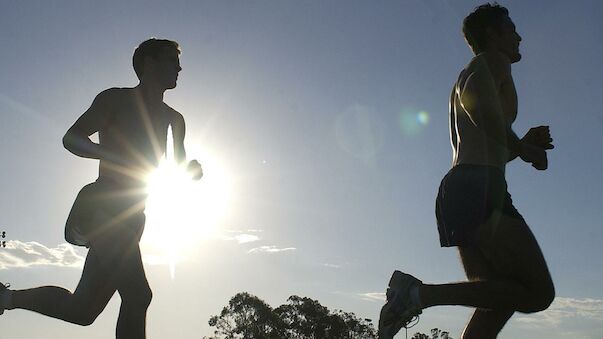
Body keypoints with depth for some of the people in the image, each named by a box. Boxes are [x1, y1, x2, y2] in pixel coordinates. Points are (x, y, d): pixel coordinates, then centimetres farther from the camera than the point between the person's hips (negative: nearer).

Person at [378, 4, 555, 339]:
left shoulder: (464, 79, 34)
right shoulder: (493, 60, 7)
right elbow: (476, 98, -20)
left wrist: (521, 144, 26)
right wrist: (520, 147, -9)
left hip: (456, 190, 9)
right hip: (480, 189, -9)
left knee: (495, 305, 7)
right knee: (538, 293, -11)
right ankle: (422, 293, -20)